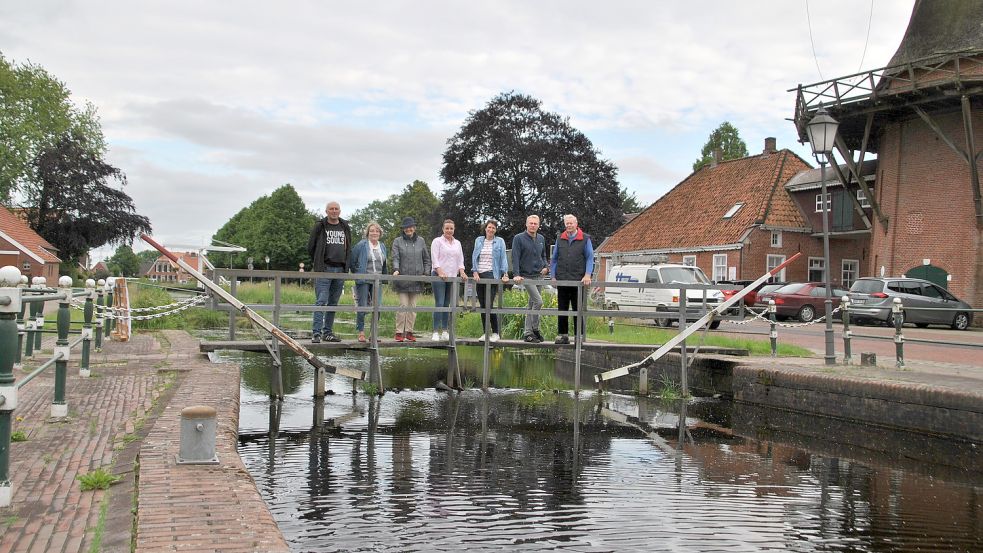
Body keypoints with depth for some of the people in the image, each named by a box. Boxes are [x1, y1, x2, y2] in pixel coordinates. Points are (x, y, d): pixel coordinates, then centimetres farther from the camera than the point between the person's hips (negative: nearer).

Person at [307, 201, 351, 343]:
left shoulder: (345, 227, 12)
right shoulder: (320, 226, 0)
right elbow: (310, 247, 5)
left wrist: (345, 265, 12)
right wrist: (319, 263, 6)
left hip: (340, 270, 5)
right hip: (324, 269, -5)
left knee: (333, 303, 9)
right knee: (321, 301, -11)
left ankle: (328, 332, 16)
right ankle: (316, 333, -12)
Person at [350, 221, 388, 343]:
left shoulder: (382, 246, 12)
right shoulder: (361, 245, -5)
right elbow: (352, 260, -1)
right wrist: (357, 273, 3)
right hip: (363, 280, -5)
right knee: (362, 307, -5)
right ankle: (361, 333, 3)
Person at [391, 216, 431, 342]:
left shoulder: (420, 241, 10)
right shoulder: (397, 241, 4)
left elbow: (426, 259, 14)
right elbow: (395, 258, -5)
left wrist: (426, 273, 2)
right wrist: (396, 269, -23)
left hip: (416, 278, 3)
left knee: (413, 306, 6)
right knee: (403, 305, -7)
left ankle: (409, 332, 12)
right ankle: (399, 332, 0)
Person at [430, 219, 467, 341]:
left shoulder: (457, 243, 17)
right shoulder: (437, 241, 1)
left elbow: (460, 259, 16)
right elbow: (434, 259, -7)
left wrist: (462, 272, -1)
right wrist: (440, 272, -20)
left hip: (452, 277, 5)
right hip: (439, 276, -5)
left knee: (447, 304, 6)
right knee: (439, 304, -11)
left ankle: (445, 331, 9)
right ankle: (436, 332, -12)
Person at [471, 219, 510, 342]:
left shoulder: (500, 242, 4)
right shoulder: (479, 241, 12)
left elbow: (503, 258, 0)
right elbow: (474, 257, 11)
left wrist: (505, 274, -10)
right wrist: (475, 272, 0)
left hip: (492, 275, -4)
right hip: (479, 276, 4)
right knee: (482, 305, 6)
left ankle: (495, 333, -3)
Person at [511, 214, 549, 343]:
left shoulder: (541, 239, 11)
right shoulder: (519, 238, -7)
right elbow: (515, 257, -12)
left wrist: (546, 267, 3)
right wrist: (516, 274, -22)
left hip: (539, 276, 6)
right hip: (526, 277, -6)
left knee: (531, 304, 9)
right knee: (538, 301, -16)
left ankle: (527, 332, 16)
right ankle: (535, 330, -4)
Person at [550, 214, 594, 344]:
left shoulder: (585, 239, 2)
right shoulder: (560, 239, 11)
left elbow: (590, 258, -2)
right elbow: (554, 259, 14)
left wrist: (587, 275, -14)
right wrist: (553, 276, 6)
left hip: (578, 280, -3)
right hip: (562, 280, 3)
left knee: (578, 310, 1)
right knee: (562, 309, 7)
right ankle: (562, 334, 14)